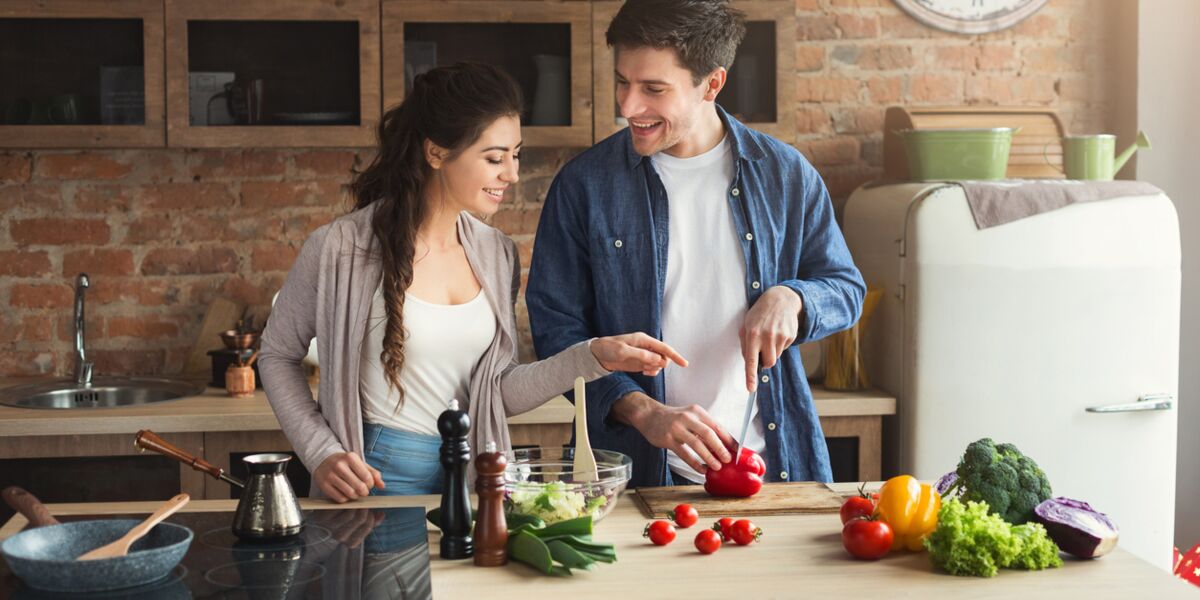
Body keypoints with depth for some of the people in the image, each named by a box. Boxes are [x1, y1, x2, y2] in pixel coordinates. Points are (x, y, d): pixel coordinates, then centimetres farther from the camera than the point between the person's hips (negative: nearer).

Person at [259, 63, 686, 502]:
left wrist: (595, 356, -6)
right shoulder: (341, 250, -12)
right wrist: (320, 453, -10)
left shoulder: (497, 255, 3)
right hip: (376, 479, -4)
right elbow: (277, 354, 0)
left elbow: (500, 394, 4)